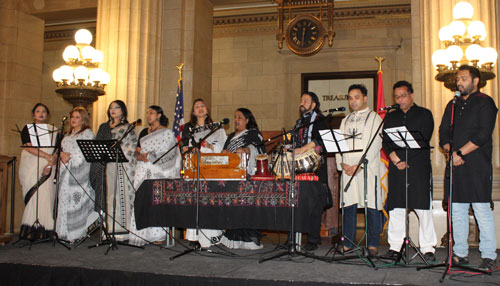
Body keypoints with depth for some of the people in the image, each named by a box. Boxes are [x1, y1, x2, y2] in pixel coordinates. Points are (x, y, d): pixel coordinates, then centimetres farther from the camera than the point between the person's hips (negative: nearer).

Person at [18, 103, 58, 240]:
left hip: (48, 168, 2)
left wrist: (50, 164, -9)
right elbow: (28, 147, -6)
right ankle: (31, 229, -9)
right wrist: (47, 156, -16)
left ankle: (44, 230, -5)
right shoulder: (27, 129, 9)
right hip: (30, 167, -1)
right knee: (32, 196, -9)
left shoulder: (53, 130, 16)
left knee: (46, 196, -6)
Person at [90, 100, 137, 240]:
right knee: (108, 196, 2)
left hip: (122, 165, -5)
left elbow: (132, 146, -4)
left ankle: (121, 230, -7)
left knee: (121, 195, -8)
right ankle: (108, 228, 6)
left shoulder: (128, 127, 5)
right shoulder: (103, 127, 20)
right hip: (106, 167, 5)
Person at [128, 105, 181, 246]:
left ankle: (158, 235, -4)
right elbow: (137, 150, 17)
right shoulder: (144, 132, 19)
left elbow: (168, 154, -7)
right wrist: (140, 156, -5)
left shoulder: (167, 133, 1)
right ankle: (143, 235, 4)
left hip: (159, 172, -5)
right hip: (143, 172, 5)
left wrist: (150, 157, -14)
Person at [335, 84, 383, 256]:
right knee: (348, 207, 4)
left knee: (371, 207, -3)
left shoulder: (374, 118, 4)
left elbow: (375, 144, -7)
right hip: (347, 169, 5)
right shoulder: (345, 121, 20)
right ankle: (348, 244, 10)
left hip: (368, 169, -4)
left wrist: (360, 165, -14)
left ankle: (372, 245, 5)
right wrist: (342, 164, -3)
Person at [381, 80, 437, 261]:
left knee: (424, 208, -5)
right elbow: (386, 142, 10)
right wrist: (395, 157, -8)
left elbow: (422, 140, -4)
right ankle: (394, 246, 9)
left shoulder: (425, 115, 7)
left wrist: (403, 159, -8)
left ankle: (427, 248, 2)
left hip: (419, 167, -3)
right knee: (396, 207, 2)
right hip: (396, 169, 3)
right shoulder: (391, 117, 19)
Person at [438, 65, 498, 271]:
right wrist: (451, 151, -3)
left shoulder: (485, 103, 0)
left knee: (482, 209, -6)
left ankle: (489, 256, 1)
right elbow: (443, 132, 14)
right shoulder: (453, 105, 19)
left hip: (477, 165, -6)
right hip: (455, 164, 6)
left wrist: (461, 152, -13)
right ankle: (460, 253, 14)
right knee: (457, 210, 6)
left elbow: (483, 134, -10)